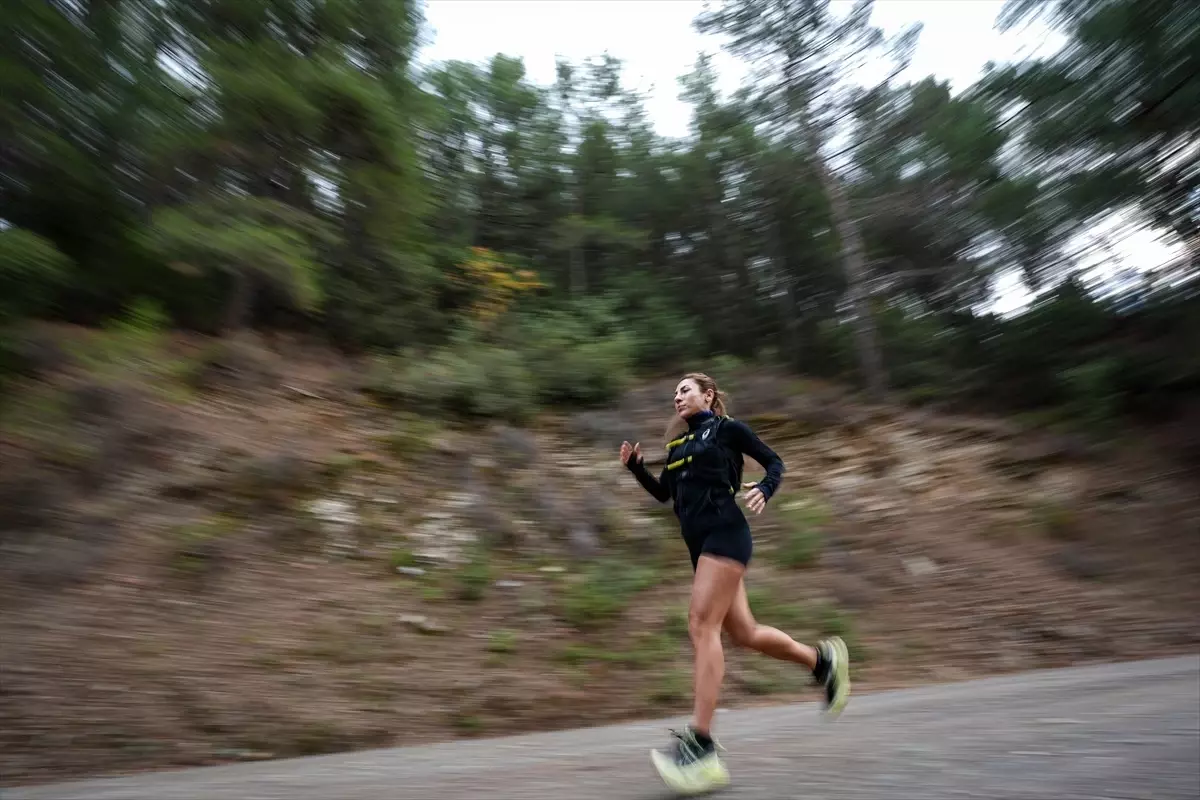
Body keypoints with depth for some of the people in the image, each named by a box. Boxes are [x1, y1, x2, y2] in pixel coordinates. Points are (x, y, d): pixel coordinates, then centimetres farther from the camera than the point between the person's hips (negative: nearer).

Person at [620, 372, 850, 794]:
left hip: (725, 534, -7)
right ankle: (823, 659, 31)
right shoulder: (678, 444, 21)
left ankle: (701, 747, -17)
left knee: (701, 624, -17)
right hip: (701, 543, 8)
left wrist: (763, 490, -13)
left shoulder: (726, 428, 3)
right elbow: (663, 493, 23)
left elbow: (774, 462, 7)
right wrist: (635, 465, 8)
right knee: (744, 632, 9)